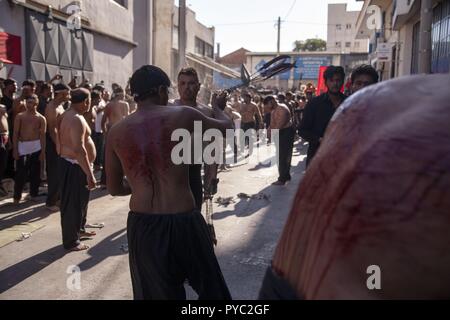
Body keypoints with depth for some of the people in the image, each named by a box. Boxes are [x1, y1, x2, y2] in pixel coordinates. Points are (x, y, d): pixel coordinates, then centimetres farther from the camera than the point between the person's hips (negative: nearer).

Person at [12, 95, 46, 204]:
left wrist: (43, 152, -4)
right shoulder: (20, 116, 1)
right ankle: (17, 196, 12)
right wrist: (15, 149, -6)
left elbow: (43, 136, 0)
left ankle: (34, 194, 20)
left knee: (35, 172, 7)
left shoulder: (41, 118, 1)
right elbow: (15, 134, 0)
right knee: (20, 173, 1)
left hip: (36, 147, 1)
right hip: (22, 147, 0)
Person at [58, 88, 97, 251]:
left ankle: (79, 229, 40)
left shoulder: (68, 114, 11)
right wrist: (90, 174, -30)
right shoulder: (76, 119, -22)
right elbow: (79, 149, -31)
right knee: (73, 204, -1)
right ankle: (71, 242, 10)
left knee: (80, 200, 24)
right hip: (74, 166, -11)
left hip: (70, 163, 11)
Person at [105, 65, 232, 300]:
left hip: (141, 225, 3)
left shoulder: (116, 132, 3)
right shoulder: (182, 115, -5)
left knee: (155, 292, 21)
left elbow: (114, 189, 11)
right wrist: (216, 106, 30)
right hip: (183, 220, -2)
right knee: (210, 287, 20)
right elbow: (227, 127, 11)